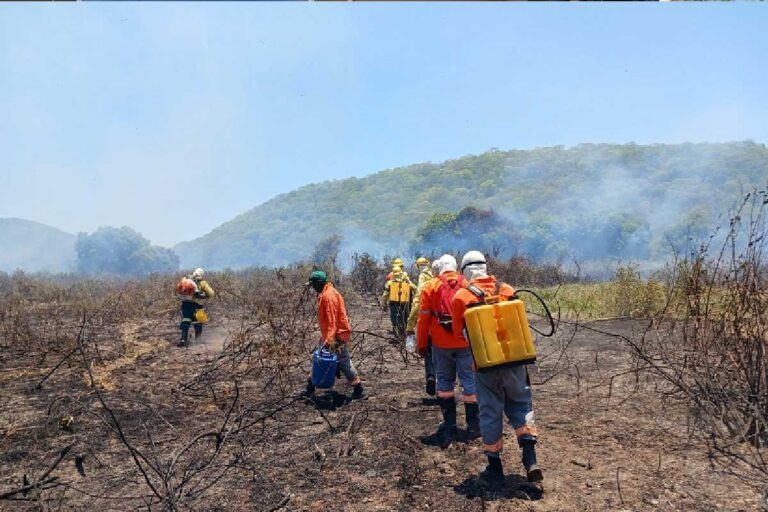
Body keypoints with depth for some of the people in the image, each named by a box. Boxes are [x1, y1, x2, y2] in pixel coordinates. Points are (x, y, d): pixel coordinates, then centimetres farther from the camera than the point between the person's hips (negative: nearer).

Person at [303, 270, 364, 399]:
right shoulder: (324, 294, 11)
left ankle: (358, 388, 12)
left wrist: (329, 339, -29)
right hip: (329, 335, 10)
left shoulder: (329, 295, -21)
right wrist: (325, 336, 22)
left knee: (343, 363, 0)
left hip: (337, 336, -10)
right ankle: (311, 387, 24)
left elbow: (332, 320, -26)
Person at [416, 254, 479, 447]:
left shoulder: (430, 286, -2)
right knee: (469, 380, 9)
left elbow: (423, 318, -2)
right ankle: (473, 425, 15)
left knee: (444, 381, 14)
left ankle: (449, 425, 19)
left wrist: (421, 344, 6)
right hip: (466, 342, 0)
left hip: (441, 343, 0)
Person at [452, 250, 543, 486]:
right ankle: (530, 459, 7)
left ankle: (495, 467, 20)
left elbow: (459, 332, 2)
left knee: (490, 412, 10)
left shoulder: (461, 297, -8)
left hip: (485, 363, -2)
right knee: (521, 404, 17)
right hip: (513, 359, 2)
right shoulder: (507, 290, 0)